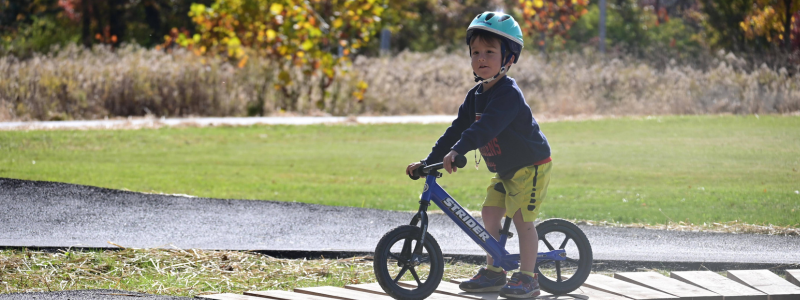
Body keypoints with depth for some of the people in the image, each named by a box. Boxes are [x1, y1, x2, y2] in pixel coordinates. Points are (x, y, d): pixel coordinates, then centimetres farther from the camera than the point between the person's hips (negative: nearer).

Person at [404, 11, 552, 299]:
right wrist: (428, 160, -1)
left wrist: (457, 151, -51)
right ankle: (493, 272, 15)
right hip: (505, 170, 9)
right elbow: (458, 128, 5)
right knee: (490, 212, 6)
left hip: (531, 166, -9)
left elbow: (486, 127, -40)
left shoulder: (508, 93, -25)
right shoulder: (476, 95, 3)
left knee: (521, 218, -10)